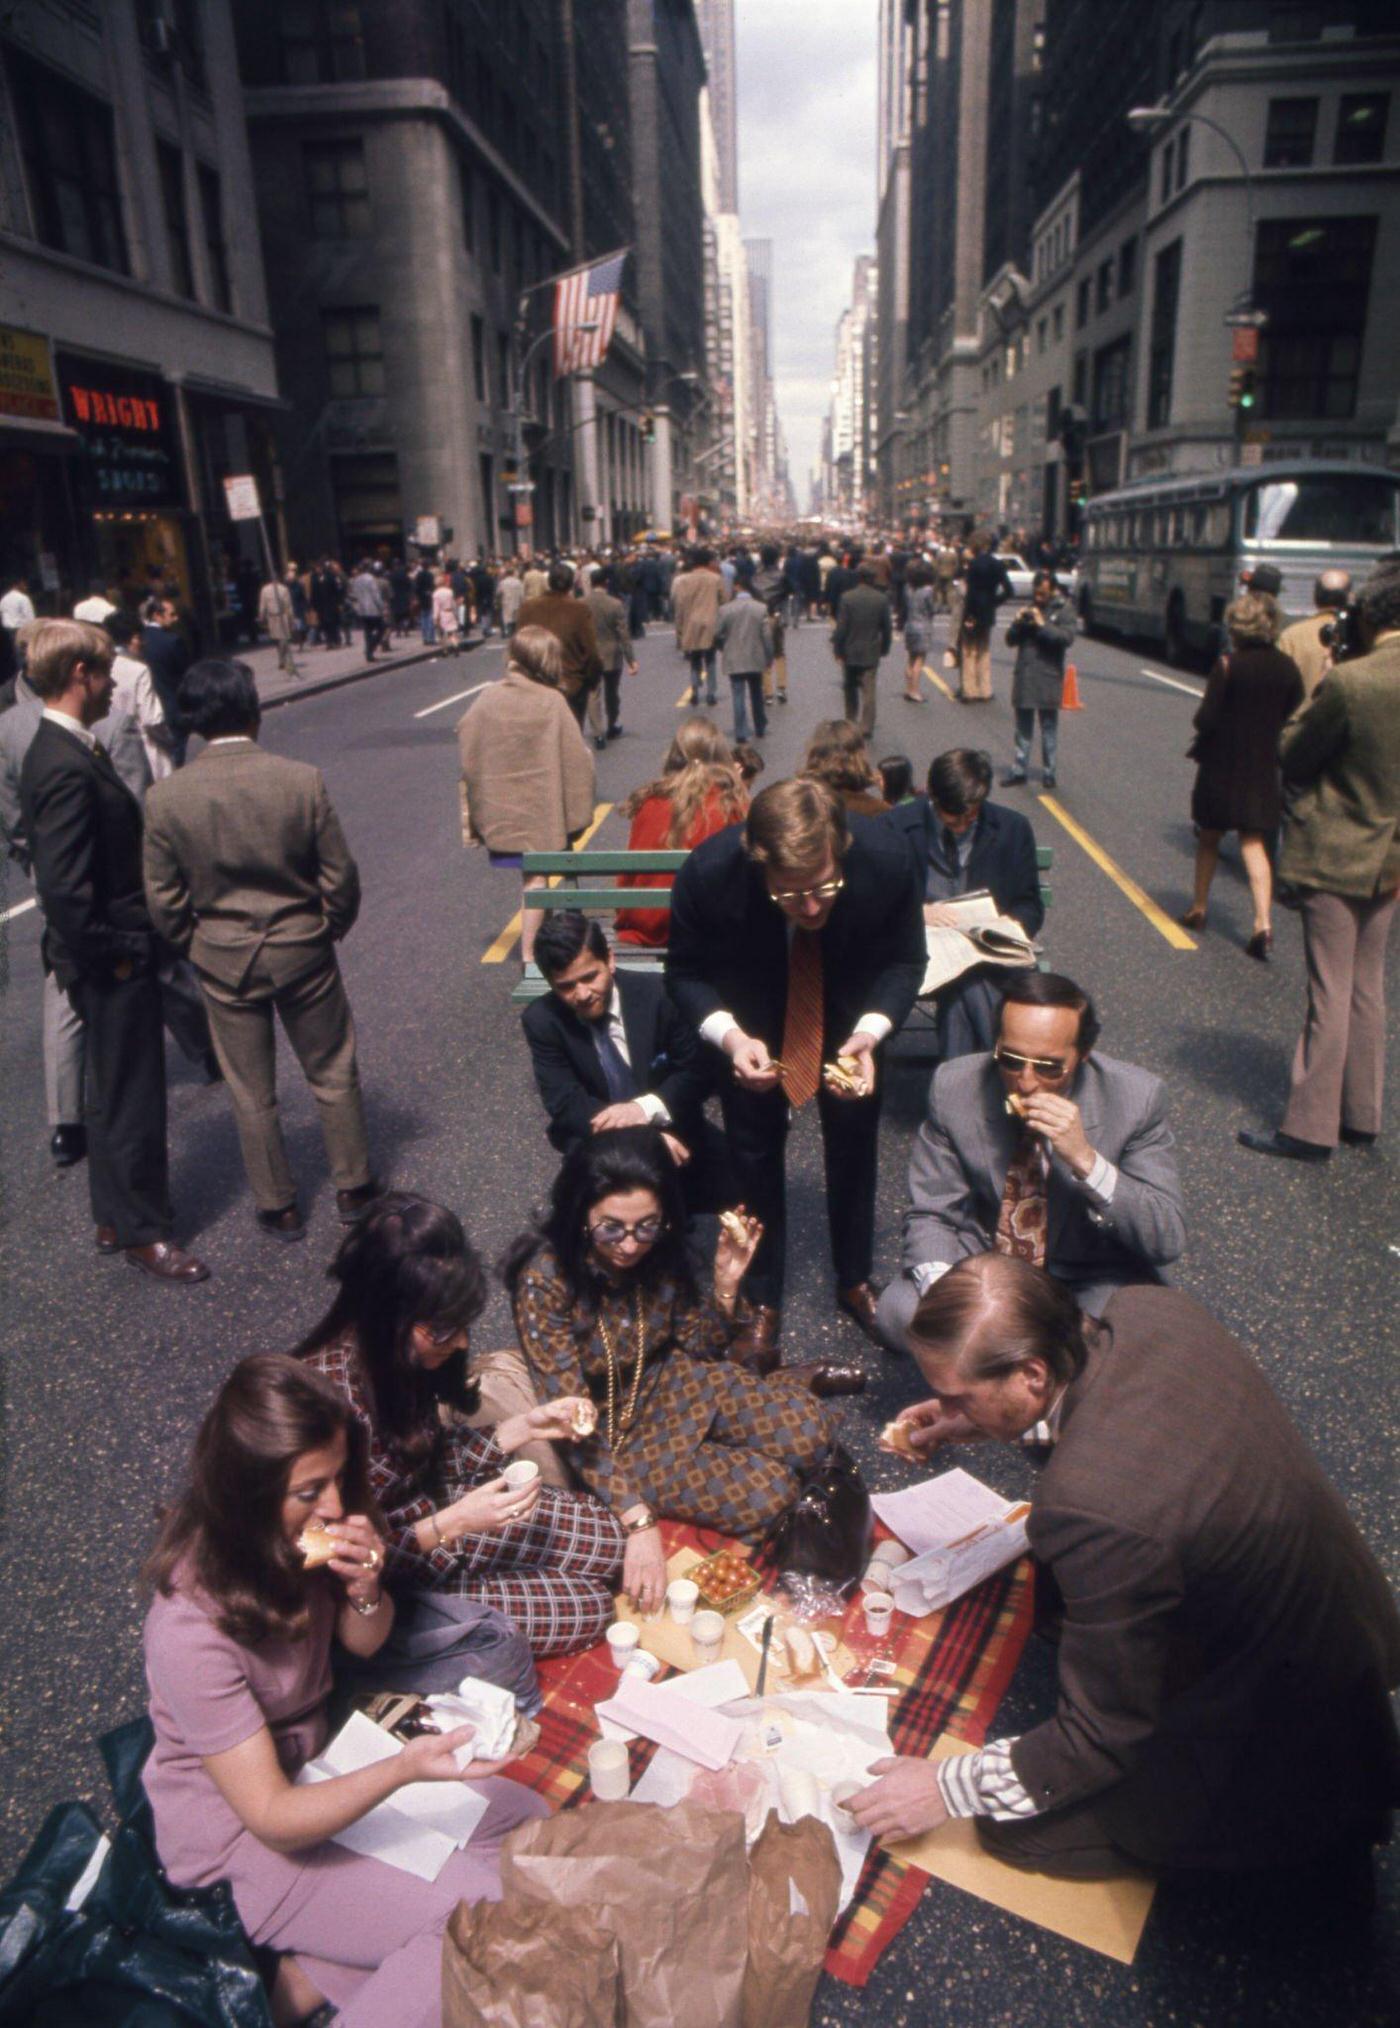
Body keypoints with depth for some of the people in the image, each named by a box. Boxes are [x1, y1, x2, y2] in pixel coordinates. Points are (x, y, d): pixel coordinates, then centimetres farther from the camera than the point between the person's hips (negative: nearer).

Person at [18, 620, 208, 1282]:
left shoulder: (65, 751, 8)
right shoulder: (66, 768, -24)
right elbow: (65, 890, -28)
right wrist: (110, 956, -17)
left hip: (116, 959, 10)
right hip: (112, 965, -10)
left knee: (115, 1093, 21)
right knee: (131, 1100, 4)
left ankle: (115, 1218, 37)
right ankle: (143, 1232, 20)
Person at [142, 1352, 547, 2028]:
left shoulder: (297, 1536, -13)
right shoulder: (191, 1627, -31)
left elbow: (363, 1642, 4)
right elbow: (270, 1815, -26)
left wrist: (365, 1588, -19)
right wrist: (404, 1768, -41)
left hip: (317, 1760, 7)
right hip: (244, 1841, -7)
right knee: (491, 1918, -17)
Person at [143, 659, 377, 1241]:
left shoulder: (166, 798, -11)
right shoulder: (302, 780, -14)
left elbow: (165, 901, -5)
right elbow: (339, 876, -8)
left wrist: (195, 947, 12)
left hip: (222, 959, 1)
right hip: (302, 948, 0)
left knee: (251, 1093, 14)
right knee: (333, 1074, 17)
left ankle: (278, 1207, 27)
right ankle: (352, 1187, 30)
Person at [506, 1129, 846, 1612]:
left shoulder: (662, 1251, -14)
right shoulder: (544, 1281, -29)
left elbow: (702, 1347, 0)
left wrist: (726, 1283, -19)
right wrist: (640, 1522, -34)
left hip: (671, 1382, 4)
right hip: (609, 1431, -4)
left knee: (809, 1430, -9)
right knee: (767, 1493, -15)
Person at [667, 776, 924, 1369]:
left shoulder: (887, 862, -34)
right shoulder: (707, 874, -36)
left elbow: (903, 962, -15)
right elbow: (685, 972, -18)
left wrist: (868, 1034, -34)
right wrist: (730, 1036, -37)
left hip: (851, 1016, 1)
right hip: (753, 1025, -1)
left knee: (854, 1144, 14)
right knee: (754, 1154, 5)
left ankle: (855, 1281, 39)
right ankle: (763, 1304, 25)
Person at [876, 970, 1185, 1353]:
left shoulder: (1137, 1097, -18)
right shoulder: (954, 1087, -15)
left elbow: (1168, 1241, -19)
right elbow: (929, 1215, -8)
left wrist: (1086, 1160, -35)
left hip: (1092, 1276, 0)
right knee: (900, 1312, -26)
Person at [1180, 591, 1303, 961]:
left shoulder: (1228, 665, -14)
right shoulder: (1288, 668, -1)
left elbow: (1205, 720, -16)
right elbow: (1296, 720, 4)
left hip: (1222, 767, -3)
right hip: (1264, 768, 3)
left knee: (1209, 840, 15)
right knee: (1254, 844, 5)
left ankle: (1198, 909, 27)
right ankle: (1263, 922, -9)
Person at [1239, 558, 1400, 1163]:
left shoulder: (1350, 682, -22)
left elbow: (1294, 756, -12)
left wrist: (1316, 697, -1)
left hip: (1336, 856, -6)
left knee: (1329, 993, 0)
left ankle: (1310, 1127, 8)